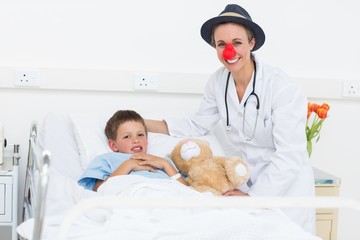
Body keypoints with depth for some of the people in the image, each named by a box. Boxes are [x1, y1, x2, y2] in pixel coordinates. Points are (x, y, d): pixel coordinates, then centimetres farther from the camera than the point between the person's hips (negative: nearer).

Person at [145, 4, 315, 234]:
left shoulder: (282, 88, -23)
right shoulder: (218, 81, -6)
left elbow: (289, 156, -24)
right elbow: (198, 124, 8)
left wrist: (253, 195, -26)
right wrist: (144, 125, 2)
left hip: (285, 184, -4)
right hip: (246, 180, 5)